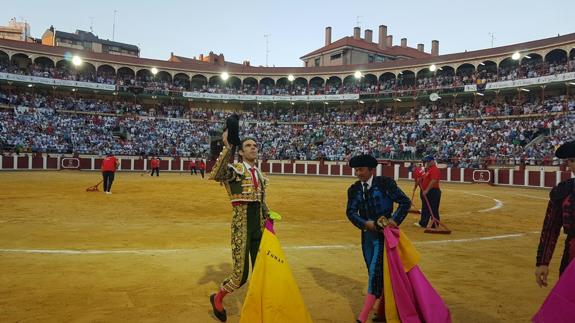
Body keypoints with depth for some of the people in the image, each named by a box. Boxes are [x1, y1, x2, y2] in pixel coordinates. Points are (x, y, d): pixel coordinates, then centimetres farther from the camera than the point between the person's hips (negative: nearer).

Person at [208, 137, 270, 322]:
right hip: (241, 227, -6)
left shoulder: (259, 174, 13)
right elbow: (214, 176, -31)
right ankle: (217, 298, 28)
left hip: (258, 227, 7)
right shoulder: (235, 170, -8)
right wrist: (227, 148, -31)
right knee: (240, 276, -1)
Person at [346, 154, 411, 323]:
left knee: (375, 273, -10)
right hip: (367, 235, 6)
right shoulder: (354, 189, 3)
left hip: (384, 234, -5)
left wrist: (395, 220, -16)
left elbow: (405, 202, -6)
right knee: (375, 274, 14)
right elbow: (350, 212, -3)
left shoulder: (385, 183, -10)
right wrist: (365, 223, -19)